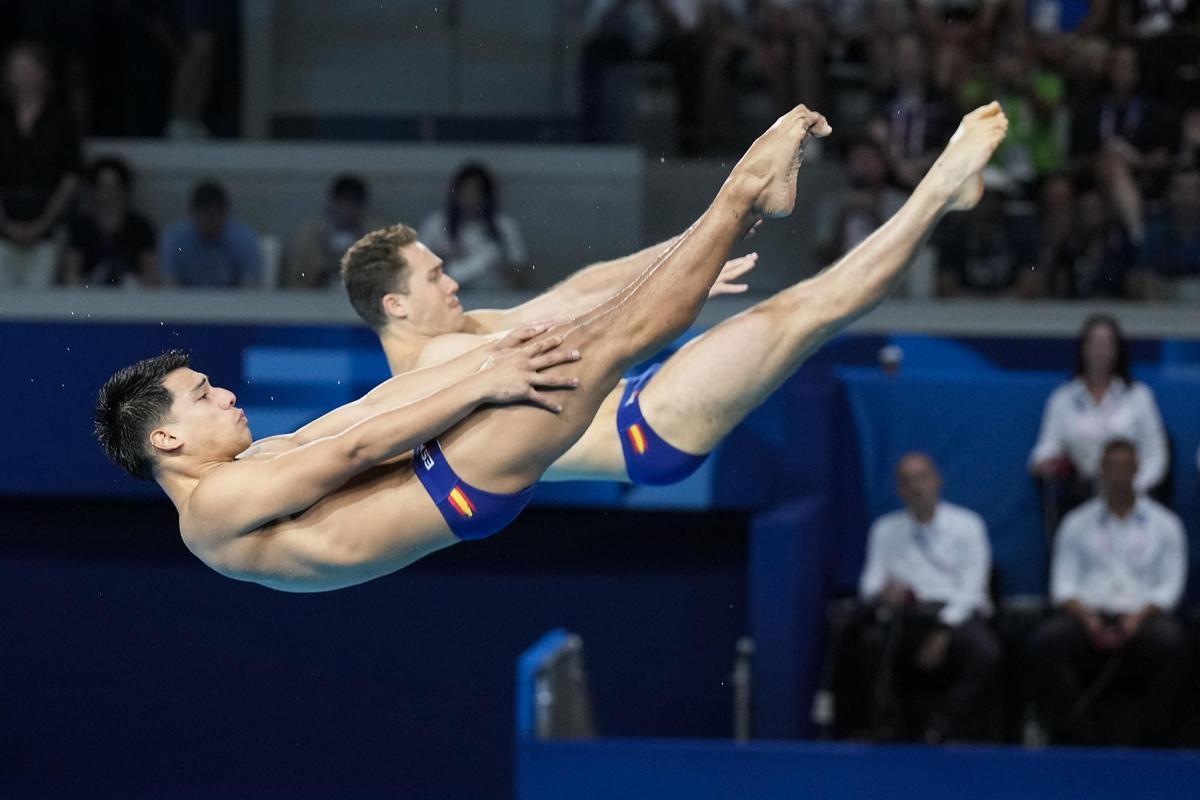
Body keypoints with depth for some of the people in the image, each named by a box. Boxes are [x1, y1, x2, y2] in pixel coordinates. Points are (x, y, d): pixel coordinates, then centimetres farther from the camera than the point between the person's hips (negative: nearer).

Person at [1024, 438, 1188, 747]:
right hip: (1088, 614, 1)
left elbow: (1170, 585, 7)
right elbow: (1063, 583, 9)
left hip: (1142, 616, -1)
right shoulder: (1077, 523, 18)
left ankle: (1150, 741, -28)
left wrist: (1139, 617, -13)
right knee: (1043, 643, -32)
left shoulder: (1165, 524, 16)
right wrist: (1087, 617, -12)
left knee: (1171, 643, -37)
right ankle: (1080, 736, -29)